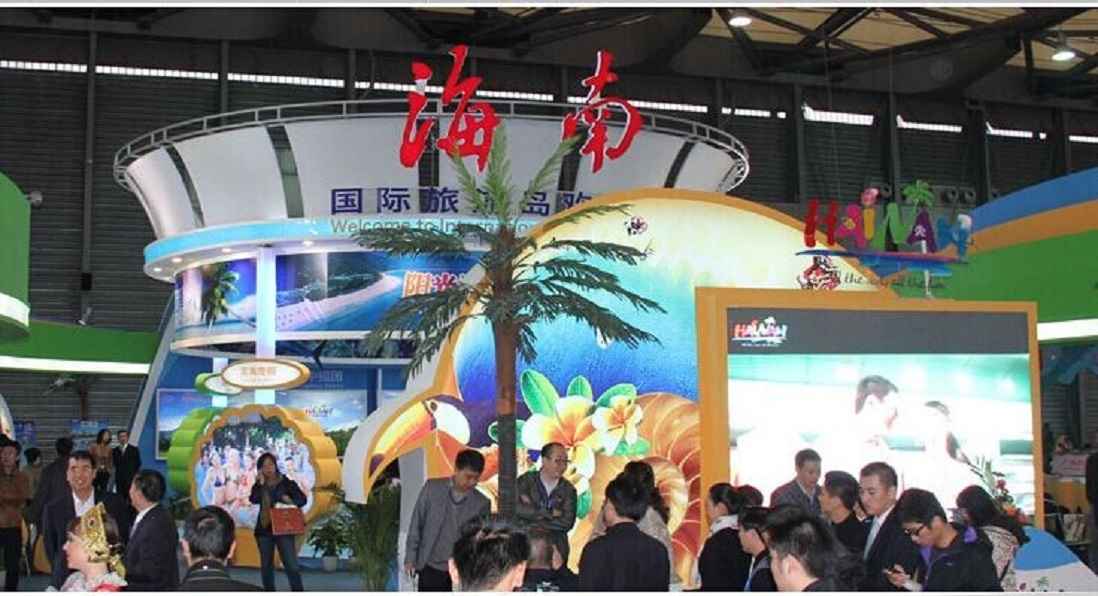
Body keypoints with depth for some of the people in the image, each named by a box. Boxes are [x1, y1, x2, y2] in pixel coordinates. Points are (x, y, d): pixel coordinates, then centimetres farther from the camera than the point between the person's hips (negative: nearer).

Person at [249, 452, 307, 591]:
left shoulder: (287, 483, 0)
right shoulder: (259, 485, 6)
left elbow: (302, 499, -5)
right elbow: (253, 500, -13)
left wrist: (290, 500, -22)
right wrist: (261, 483, -15)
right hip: (264, 529, 3)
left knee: (292, 565, -9)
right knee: (266, 565, 11)